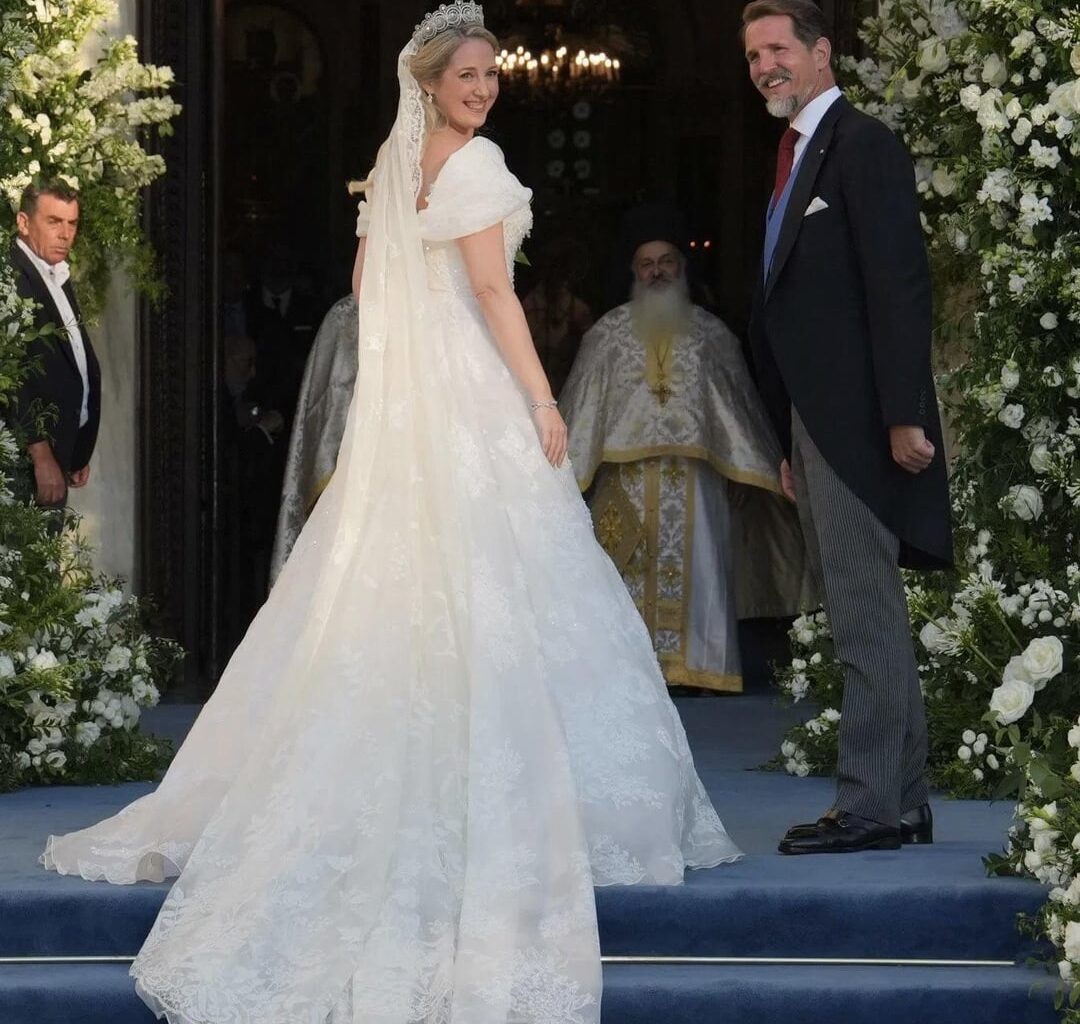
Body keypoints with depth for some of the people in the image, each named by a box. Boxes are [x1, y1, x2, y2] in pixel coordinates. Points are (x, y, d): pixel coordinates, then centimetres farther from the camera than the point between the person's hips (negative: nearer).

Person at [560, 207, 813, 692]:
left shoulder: (712, 335, 10)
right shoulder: (607, 335, 9)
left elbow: (742, 409, 12)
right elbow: (578, 412, 9)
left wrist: (750, 473, 6)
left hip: (694, 480, 0)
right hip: (625, 483, 0)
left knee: (695, 570, -4)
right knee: (630, 575, -5)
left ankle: (700, 667, -2)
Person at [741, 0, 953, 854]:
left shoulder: (863, 148, -8)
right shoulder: (795, 158, 19)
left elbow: (900, 286, -16)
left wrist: (905, 417, -21)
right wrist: (793, 445, 17)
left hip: (858, 421, -10)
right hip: (817, 424, 10)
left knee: (866, 620, -7)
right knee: (869, 621, 11)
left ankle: (868, 807, -5)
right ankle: (902, 805, 16)